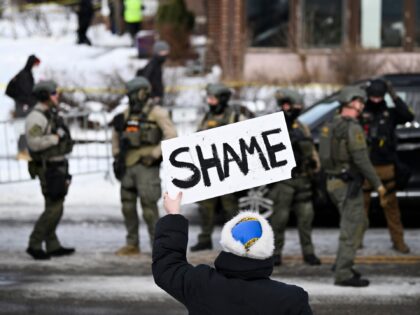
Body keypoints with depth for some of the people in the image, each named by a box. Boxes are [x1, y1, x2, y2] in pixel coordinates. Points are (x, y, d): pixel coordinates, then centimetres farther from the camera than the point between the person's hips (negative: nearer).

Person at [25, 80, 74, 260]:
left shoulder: (51, 115, 15)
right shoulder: (36, 117, -16)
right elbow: (34, 143, -28)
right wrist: (56, 137, -21)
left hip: (58, 166, 10)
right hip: (48, 168, -10)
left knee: (55, 207, 11)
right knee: (54, 207, -11)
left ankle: (53, 246, 16)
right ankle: (35, 244, -6)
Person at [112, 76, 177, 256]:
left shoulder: (156, 113, -5)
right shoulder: (127, 113, 14)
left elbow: (171, 135, -13)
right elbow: (116, 134, 29)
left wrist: (155, 154, -16)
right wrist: (116, 154, 18)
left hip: (146, 165, -7)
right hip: (128, 166, 7)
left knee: (148, 204, -10)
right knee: (128, 205, 7)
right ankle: (132, 244, 15)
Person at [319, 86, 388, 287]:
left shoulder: (331, 126, 12)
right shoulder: (352, 128, -17)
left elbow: (327, 157, 17)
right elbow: (362, 160, -21)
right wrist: (378, 185, -16)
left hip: (334, 182, 9)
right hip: (348, 185, -9)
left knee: (356, 223, 21)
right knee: (351, 229, -4)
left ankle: (342, 265, 24)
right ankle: (344, 274, -3)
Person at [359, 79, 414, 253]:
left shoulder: (390, 113, 5)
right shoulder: (360, 114, 3)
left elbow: (408, 116, -11)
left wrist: (395, 97, -15)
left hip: (386, 167, 1)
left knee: (391, 205, 3)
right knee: (361, 203, 5)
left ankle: (398, 240, 7)